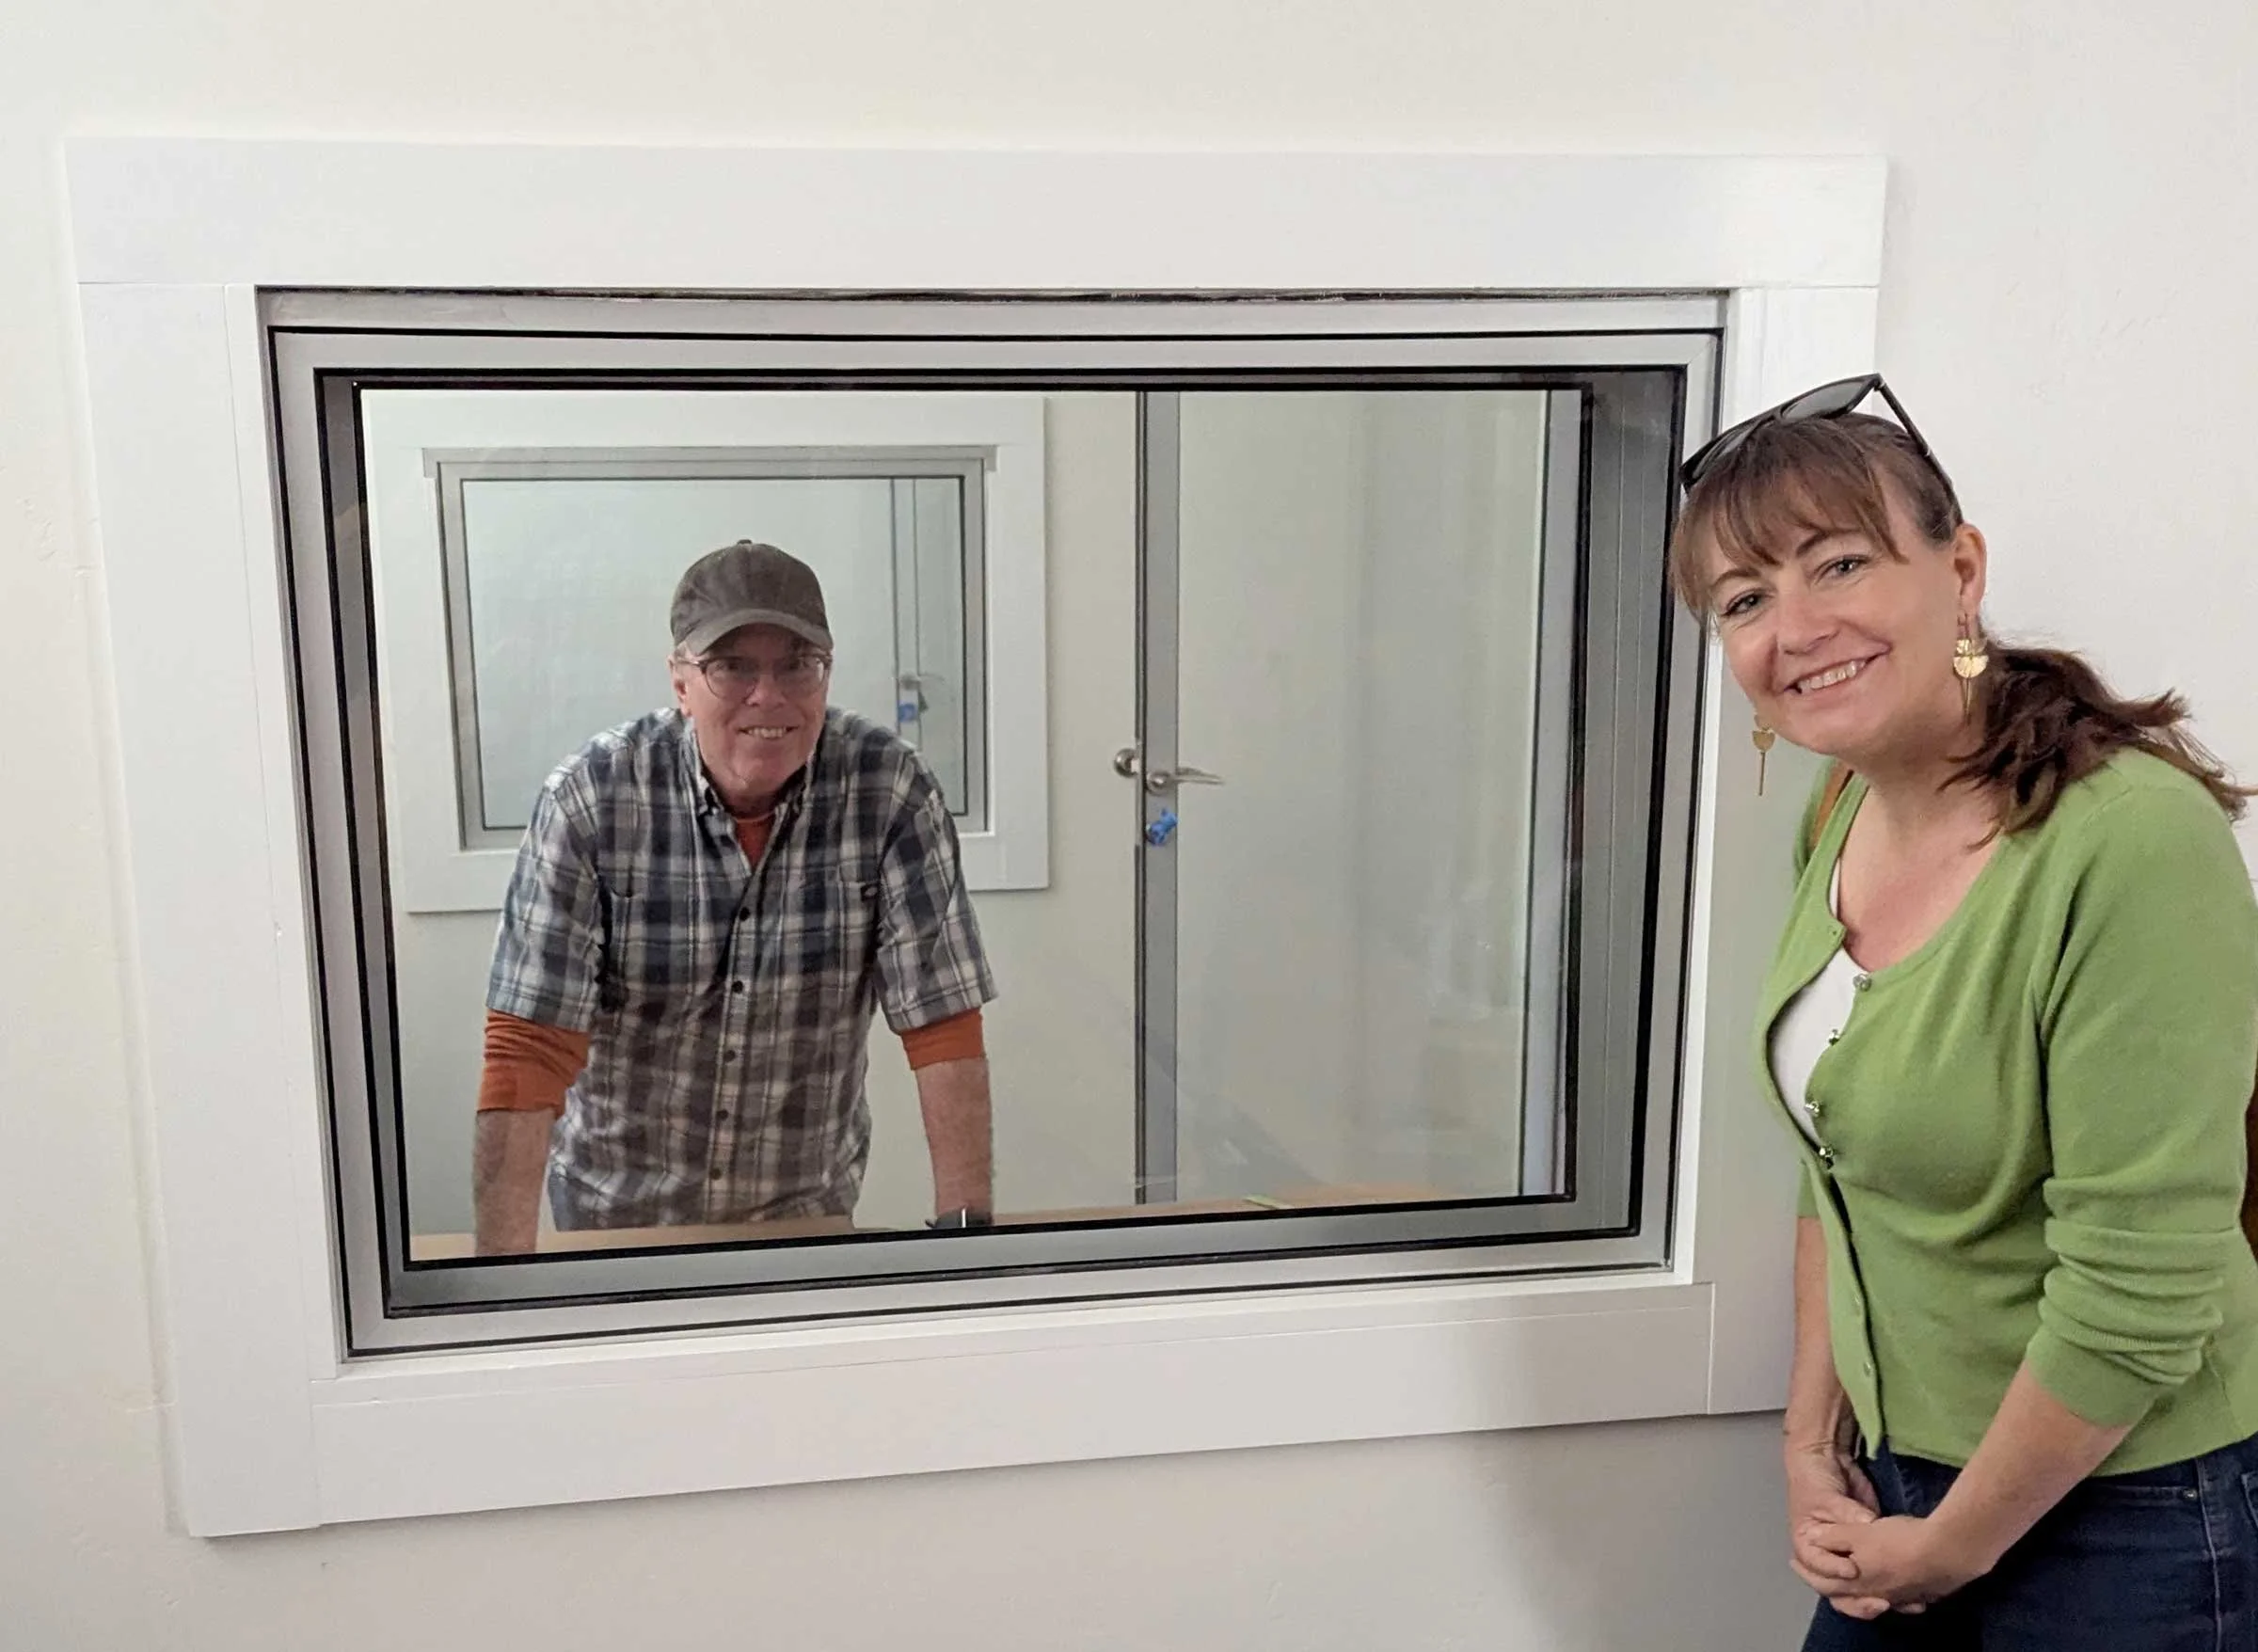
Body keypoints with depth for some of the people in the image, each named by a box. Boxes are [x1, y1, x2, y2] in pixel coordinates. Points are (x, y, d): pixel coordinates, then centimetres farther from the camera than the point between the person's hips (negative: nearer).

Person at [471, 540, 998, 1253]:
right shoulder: (589, 800, -17)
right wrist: (502, 1264, -24)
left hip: (807, 1208, 0)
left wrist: (965, 1226, -20)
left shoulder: (891, 791, -15)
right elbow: (530, 1048, -19)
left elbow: (942, 1022, -14)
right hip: (615, 1204, 0)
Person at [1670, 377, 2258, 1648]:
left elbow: (2137, 1303, -24)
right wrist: (1814, 1438, 4)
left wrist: (1953, 1547, -12)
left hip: (2124, 1516, -6)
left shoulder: (2136, 843, -26)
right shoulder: (1845, 817, -3)